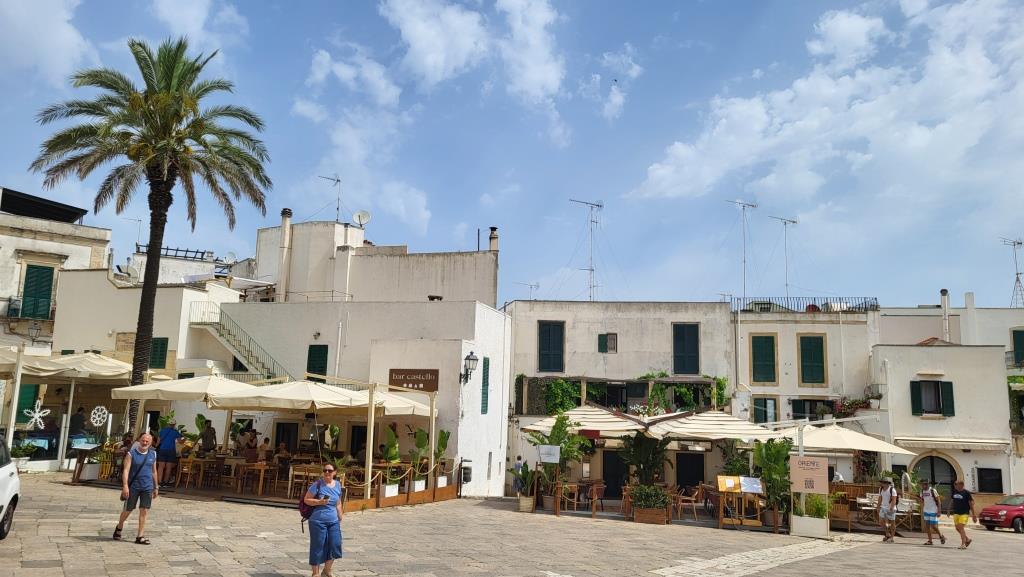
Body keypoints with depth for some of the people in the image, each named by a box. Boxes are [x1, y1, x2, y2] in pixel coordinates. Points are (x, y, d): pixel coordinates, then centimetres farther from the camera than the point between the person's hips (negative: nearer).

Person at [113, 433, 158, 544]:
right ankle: (119, 528, 36)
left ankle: (140, 536, 2)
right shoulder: (132, 454, -5)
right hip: (133, 486, -3)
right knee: (128, 510, 9)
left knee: (144, 511, -2)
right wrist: (125, 486, -23)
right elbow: (126, 470, -12)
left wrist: (156, 487, 16)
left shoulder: (153, 454, 8)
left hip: (147, 487, 3)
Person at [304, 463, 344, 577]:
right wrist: (319, 502, -20)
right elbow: (306, 500, -6)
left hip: (333, 521, 5)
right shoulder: (318, 484, -8)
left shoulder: (337, 485, 8)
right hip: (318, 521, -5)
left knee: (335, 544, 1)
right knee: (317, 546, 2)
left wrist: (340, 518, 16)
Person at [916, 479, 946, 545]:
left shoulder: (933, 490, -14)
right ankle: (930, 540, 11)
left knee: (933, 526, -4)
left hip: (933, 511, -7)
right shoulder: (922, 491, 6)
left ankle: (941, 536, 21)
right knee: (927, 526, 5)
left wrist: (938, 511, -17)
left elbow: (938, 501, -13)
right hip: (926, 511, 7)